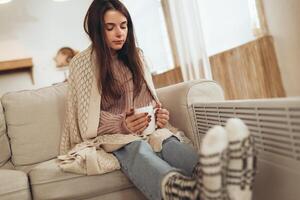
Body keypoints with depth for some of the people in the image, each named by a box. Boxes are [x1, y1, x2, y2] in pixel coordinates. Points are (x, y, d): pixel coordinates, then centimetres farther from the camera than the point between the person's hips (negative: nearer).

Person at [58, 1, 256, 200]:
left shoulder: (135, 55, 14)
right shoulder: (82, 63, 0)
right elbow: (89, 117, -5)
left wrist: (159, 114, -9)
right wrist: (121, 124, -25)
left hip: (146, 129, 4)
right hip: (111, 136, -3)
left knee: (168, 143, -34)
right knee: (136, 148, -40)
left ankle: (207, 174, -68)